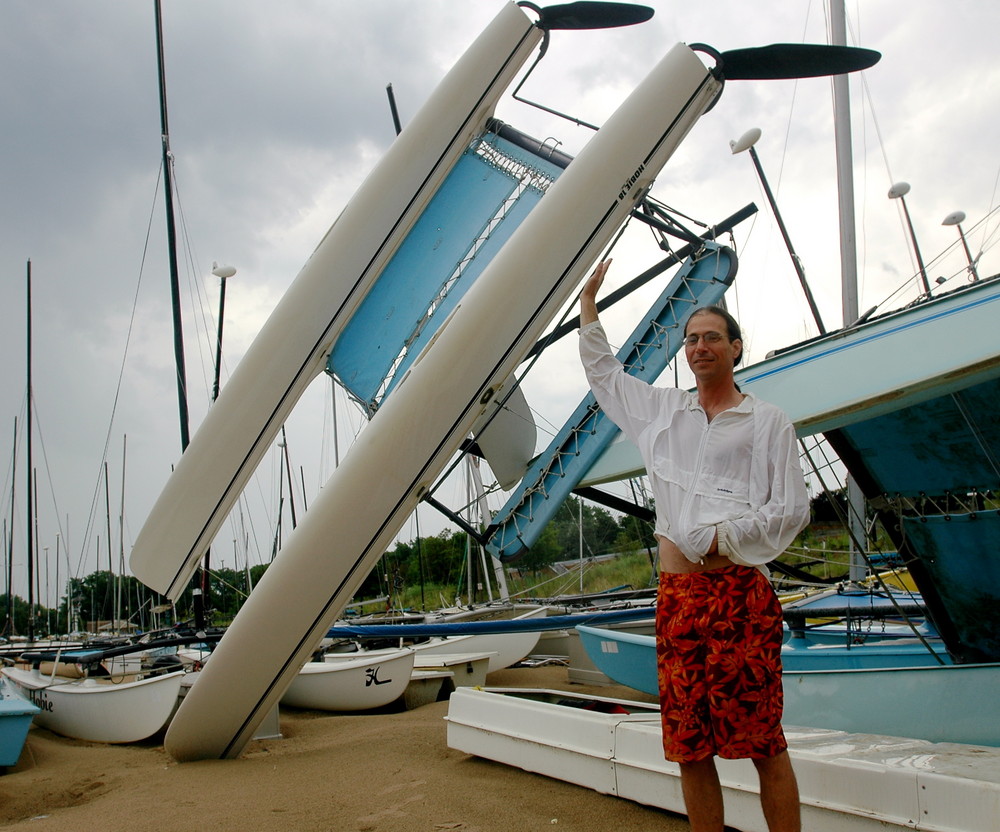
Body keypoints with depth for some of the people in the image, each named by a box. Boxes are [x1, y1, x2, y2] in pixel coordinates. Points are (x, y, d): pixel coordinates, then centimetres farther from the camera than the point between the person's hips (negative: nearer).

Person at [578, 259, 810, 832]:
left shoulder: (767, 421, 5)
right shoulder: (663, 409, 16)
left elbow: (793, 509, 0)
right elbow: (602, 370, 29)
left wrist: (721, 537, -10)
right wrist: (589, 299, 30)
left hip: (740, 592, -4)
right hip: (676, 596, 4)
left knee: (763, 744, -1)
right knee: (689, 748, 8)